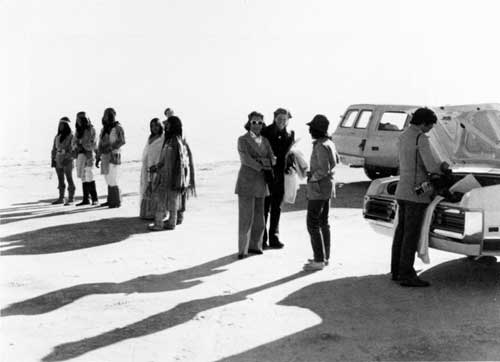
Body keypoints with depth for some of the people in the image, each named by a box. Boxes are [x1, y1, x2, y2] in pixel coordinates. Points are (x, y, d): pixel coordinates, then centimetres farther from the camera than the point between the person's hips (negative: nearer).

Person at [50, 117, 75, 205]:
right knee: (60, 180, 10)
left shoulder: (70, 136, -6)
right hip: (58, 160, 6)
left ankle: (70, 198, -1)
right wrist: (53, 159, 9)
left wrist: (67, 159, -17)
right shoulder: (57, 137, 13)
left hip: (67, 161, -6)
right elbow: (54, 149, 17)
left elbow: (72, 149, -10)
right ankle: (61, 198, 15)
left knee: (69, 179, -4)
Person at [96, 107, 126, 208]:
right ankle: (110, 200, 16)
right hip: (105, 157, 8)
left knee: (112, 180, -10)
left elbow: (122, 141, -18)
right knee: (108, 180, 10)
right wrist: (98, 157, 18)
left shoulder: (118, 128, -6)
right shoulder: (104, 129, 17)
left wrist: (110, 147, -25)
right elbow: (100, 144, 20)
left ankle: (117, 202, -5)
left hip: (113, 156, -8)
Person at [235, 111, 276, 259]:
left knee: (259, 215, 9)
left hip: (260, 181, 6)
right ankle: (243, 249, -2)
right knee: (246, 216, -7)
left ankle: (254, 245, 19)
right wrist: (261, 167, -20)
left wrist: (260, 161, -18)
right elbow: (246, 159, -17)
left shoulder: (265, 140, 12)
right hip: (246, 180, -5)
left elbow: (273, 159, 1)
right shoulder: (242, 140, -4)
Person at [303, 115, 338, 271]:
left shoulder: (321, 146, -21)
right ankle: (325, 256, 22)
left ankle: (319, 260, -3)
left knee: (312, 224, -5)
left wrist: (312, 178, -11)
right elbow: (335, 161, 23)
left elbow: (324, 169, -26)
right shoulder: (328, 143, 8)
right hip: (327, 186, 10)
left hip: (318, 187, -10)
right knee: (323, 222, 15)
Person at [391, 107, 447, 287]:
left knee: (401, 231, 13)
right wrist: (443, 166, 0)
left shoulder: (403, 136, 12)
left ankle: (396, 271, 20)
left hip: (402, 191, 9)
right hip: (416, 193, -9)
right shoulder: (421, 138, -16)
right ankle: (406, 275, -1)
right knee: (411, 234, -4)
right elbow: (431, 166, -23)